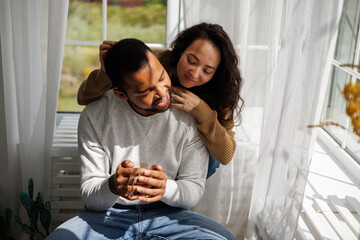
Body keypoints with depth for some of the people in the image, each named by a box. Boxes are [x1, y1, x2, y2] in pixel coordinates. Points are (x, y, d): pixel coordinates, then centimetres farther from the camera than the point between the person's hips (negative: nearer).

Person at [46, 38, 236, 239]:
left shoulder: (189, 114, -10)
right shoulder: (95, 117, -9)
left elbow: (195, 188, -5)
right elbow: (89, 194, -8)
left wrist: (166, 188, -29)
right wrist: (111, 187, -32)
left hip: (168, 214, 2)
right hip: (109, 215, -1)